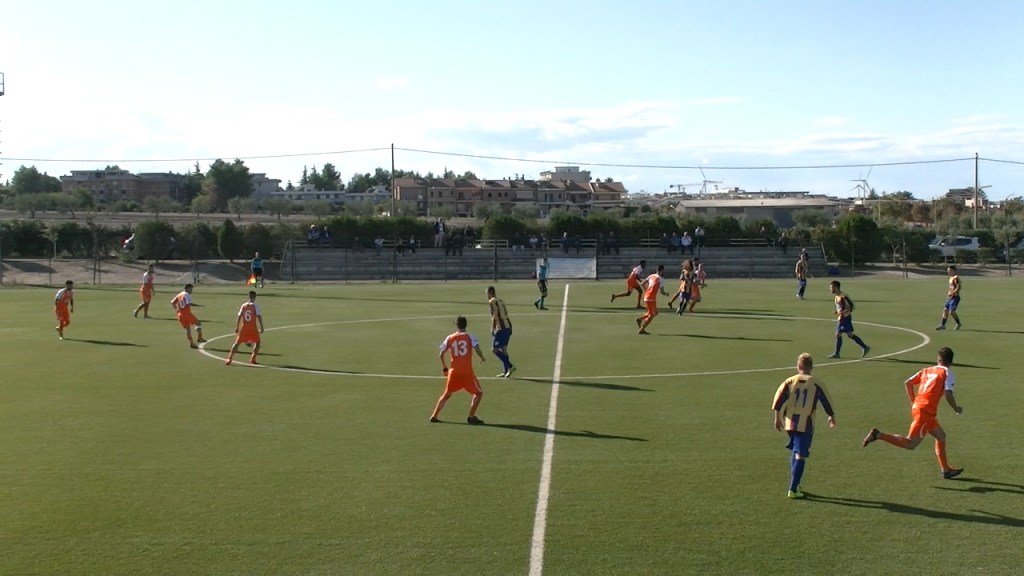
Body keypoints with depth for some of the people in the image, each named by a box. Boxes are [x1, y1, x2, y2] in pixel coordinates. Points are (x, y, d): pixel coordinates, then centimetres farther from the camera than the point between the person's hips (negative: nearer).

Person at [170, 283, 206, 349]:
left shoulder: (179, 295, 18)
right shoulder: (187, 294, -5)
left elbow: (172, 302, 14)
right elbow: (189, 303, -19)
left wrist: (176, 309, 20)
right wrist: (198, 305, -18)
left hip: (180, 315, 7)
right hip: (187, 313, -7)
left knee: (188, 329, 11)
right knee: (199, 323, 5)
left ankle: (191, 343, 8)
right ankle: (199, 338, -2)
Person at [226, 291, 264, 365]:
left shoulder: (244, 305, 7)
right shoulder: (256, 306, -4)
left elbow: (239, 316, 4)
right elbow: (259, 316, -12)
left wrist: (237, 327, 8)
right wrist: (261, 327, -10)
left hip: (244, 327, 3)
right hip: (253, 327, -3)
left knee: (237, 343, 9)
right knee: (257, 342, 16)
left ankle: (229, 359, 1)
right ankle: (252, 359, 9)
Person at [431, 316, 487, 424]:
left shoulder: (449, 338, 7)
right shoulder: (470, 337, 0)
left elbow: (441, 354, 6)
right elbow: (477, 348, -12)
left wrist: (444, 368, 19)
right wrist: (482, 358, 7)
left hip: (454, 372, 3)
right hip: (467, 372, -3)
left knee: (446, 394, 20)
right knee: (478, 393, 12)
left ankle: (434, 416, 20)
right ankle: (471, 417, 3)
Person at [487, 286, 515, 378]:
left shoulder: (492, 301, -6)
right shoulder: (501, 301, 18)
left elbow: (495, 316, -15)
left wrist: (492, 329, -12)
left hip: (502, 328, -9)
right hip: (508, 326, 9)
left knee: (494, 349, -4)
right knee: (503, 349, 15)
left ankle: (510, 366, -10)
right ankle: (505, 371, 15)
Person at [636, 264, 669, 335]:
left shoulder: (651, 276, 11)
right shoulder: (661, 279, -9)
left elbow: (642, 284, 12)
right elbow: (661, 291, -11)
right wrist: (666, 294, 9)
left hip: (646, 296, 8)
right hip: (651, 298, -8)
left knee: (655, 312, 21)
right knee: (651, 315, 2)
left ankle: (640, 319, 12)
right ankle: (642, 330, 1)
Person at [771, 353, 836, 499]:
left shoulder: (790, 381, 3)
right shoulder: (817, 384, -2)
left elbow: (778, 399, -1)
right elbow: (827, 402, 6)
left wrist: (778, 418, 8)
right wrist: (832, 417, 23)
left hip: (789, 422, 3)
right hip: (805, 425, -3)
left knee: (795, 453, 21)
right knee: (800, 456, -2)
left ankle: (794, 484, 24)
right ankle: (793, 490, -6)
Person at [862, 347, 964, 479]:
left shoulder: (926, 370, 18)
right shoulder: (948, 373, 1)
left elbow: (907, 383, 11)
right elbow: (948, 394, -12)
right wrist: (956, 408, 5)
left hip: (917, 407, 8)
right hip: (925, 411, -8)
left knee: (941, 436, 23)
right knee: (910, 444, -10)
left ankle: (946, 470, 30)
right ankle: (878, 435, -21)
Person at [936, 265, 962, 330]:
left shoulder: (956, 278, -15)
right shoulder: (951, 278, 15)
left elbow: (958, 288, -22)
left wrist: (952, 293, -22)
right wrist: (948, 292, 12)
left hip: (955, 297, -10)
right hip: (950, 297, 10)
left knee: (951, 311, -12)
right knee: (945, 310, 7)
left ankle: (958, 324, 8)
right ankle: (942, 325, 11)